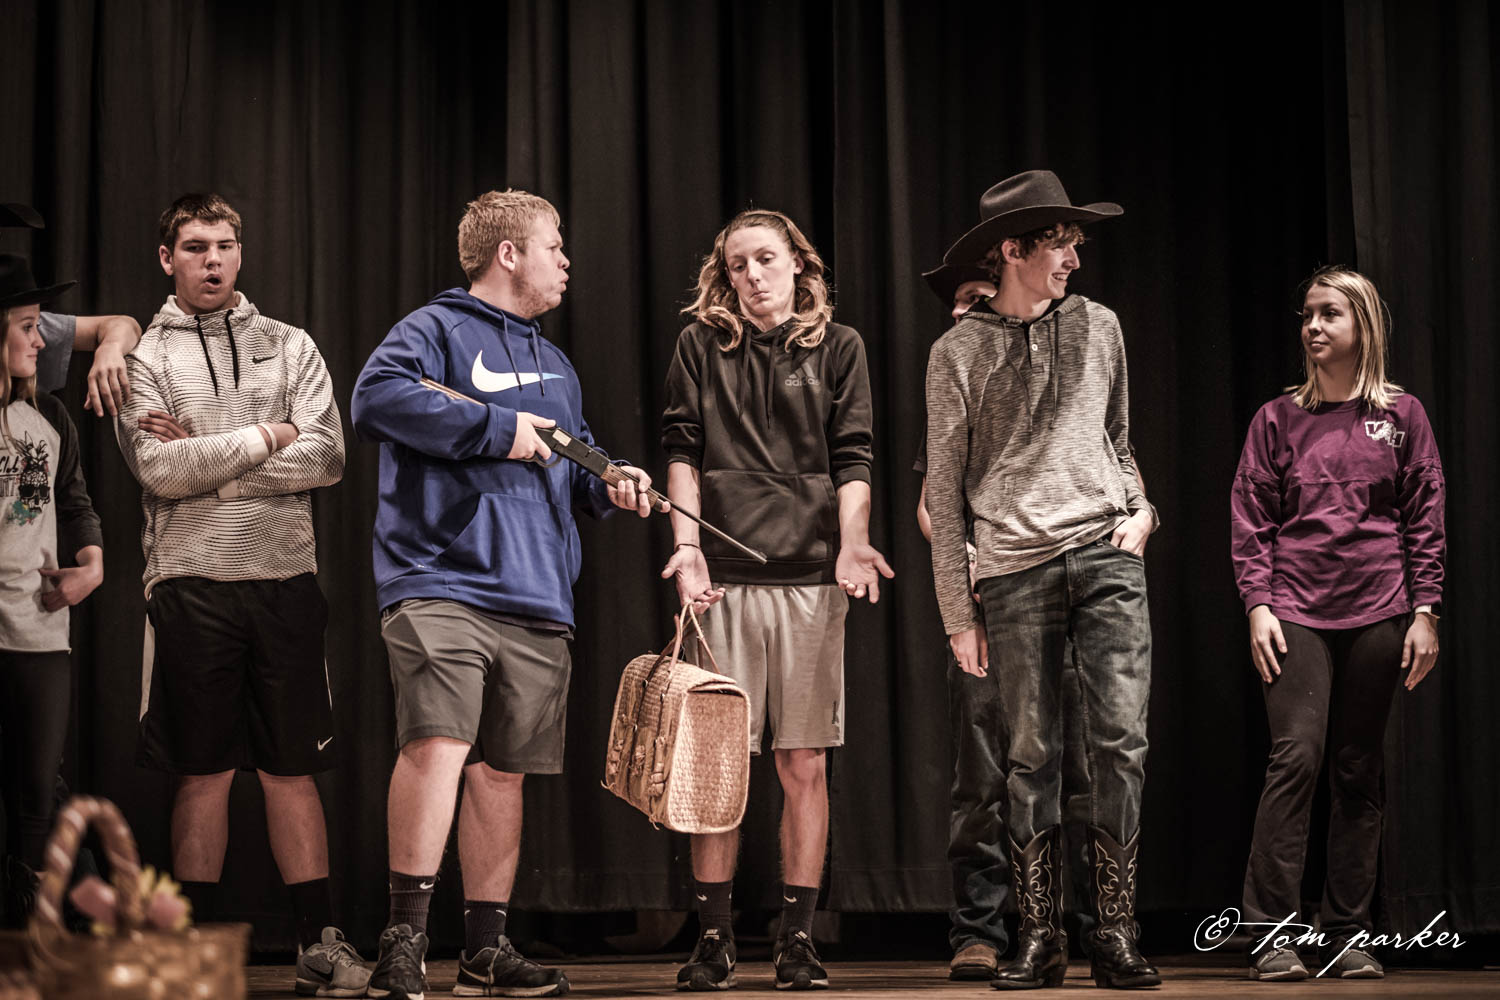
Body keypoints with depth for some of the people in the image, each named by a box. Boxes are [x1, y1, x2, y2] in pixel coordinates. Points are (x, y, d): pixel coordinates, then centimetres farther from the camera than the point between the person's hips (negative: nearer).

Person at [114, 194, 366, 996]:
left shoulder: (288, 347, 12)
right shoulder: (144, 357, 6)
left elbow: (327, 458, -1)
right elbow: (159, 470, -9)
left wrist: (206, 462, -7)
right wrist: (265, 438, -7)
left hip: (284, 578, 2)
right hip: (192, 582, -2)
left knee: (292, 769, 4)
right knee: (204, 773, 2)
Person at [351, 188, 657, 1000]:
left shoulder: (555, 367, 26)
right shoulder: (436, 330, 2)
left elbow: (574, 467, 34)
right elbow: (375, 398, -16)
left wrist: (606, 485, 10)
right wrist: (498, 429, -14)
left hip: (536, 602, 7)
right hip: (440, 585, -7)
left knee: (501, 771, 8)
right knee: (437, 744, -21)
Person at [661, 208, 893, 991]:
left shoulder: (837, 347, 11)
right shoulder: (700, 346, 11)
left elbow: (852, 459, 4)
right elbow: (682, 450, 6)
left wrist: (852, 542, -12)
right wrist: (686, 542, -8)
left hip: (811, 575, 0)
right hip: (724, 574, 0)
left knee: (804, 763, -1)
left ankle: (797, 936, 5)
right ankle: (713, 936, 5)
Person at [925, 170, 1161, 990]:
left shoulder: (1098, 327, 13)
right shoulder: (960, 352, 4)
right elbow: (945, 490, 5)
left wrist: (1139, 508, 4)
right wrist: (958, 610, 2)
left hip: (1106, 555, 2)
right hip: (1015, 567, -2)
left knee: (1120, 741, -7)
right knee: (1031, 757, 1)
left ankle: (1114, 932, -2)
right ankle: (1039, 937, 8)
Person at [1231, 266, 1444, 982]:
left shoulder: (1401, 415, 8)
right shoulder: (1278, 419, 8)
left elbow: (1425, 520, 7)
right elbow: (1250, 520, 6)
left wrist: (1425, 612, 1)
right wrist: (1257, 606, -4)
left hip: (1377, 613, 1)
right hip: (1296, 611, -1)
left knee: (1359, 773, 3)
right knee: (1296, 755, -14)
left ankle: (1348, 937, 10)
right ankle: (1272, 935, -11)